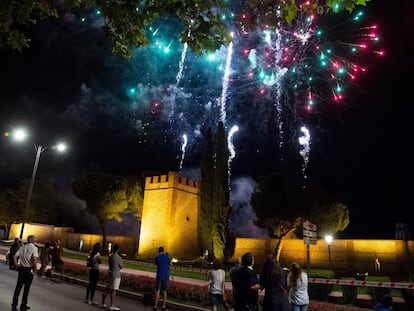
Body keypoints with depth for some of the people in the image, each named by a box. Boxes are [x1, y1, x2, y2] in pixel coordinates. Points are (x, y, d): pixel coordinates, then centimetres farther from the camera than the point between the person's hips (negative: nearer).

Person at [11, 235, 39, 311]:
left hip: (21, 268, 5)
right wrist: (35, 268, -11)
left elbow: (15, 256, 2)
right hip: (29, 269, -5)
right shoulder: (34, 248, -12)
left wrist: (16, 264, 9)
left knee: (18, 287, 11)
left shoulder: (22, 247, 6)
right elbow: (35, 258, -24)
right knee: (26, 288, 8)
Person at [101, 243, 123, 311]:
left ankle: (103, 303, 21)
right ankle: (112, 306, -1)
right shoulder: (118, 258, -15)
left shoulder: (110, 256, 3)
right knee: (114, 290, -3)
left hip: (110, 274, 7)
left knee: (107, 289, 13)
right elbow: (121, 267, -6)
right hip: (116, 275, -7)